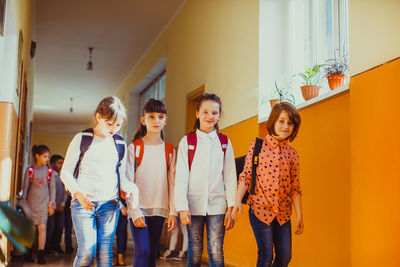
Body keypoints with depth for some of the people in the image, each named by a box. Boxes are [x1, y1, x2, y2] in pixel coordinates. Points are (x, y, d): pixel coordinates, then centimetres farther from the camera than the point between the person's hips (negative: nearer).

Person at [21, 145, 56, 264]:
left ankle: (40, 255, -6)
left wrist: (52, 204, 3)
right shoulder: (30, 170, 1)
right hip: (31, 202, 0)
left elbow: (52, 188, 6)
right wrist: (23, 203, 4)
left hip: (44, 202, 0)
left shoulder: (49, 171, 3)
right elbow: (25, 187, 5)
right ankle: (28, 254, 16)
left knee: (42, 227, -8)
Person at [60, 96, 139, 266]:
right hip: (83, 202, -3)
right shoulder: (82, 139, 2)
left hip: (109, 204, 3)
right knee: (87, 252, -12)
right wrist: (78, 193, -16)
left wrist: (130, 188, -4)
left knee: (105, 253, -1)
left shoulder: (120, 144, 11)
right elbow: (66, 172, 2)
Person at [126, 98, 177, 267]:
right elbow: (128, 182, -4)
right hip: (138, 209, -3)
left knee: (153, 253, 7)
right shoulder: (134, 147, 0)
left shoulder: (170, 150, 9)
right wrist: (134, 212, -12)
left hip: (159, 210, 3)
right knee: (142, 252, -13)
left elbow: (172, 183, 6)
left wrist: (173, 212, 0)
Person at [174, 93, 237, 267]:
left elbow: (230, 176, 6)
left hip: (217, 205, 1)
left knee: (216, 252, -2)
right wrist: (182, 207, -8)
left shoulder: (224, 142, 8)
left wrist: (231, 207, 0)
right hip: (194, 204, 0)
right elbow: (181, 176, 0)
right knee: (195, 251, 5)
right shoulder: (187, 141, 4)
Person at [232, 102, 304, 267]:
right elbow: (246, 176, -3)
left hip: (283, 213, 4)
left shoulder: (292, 154, 9)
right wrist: (238, 201, -14)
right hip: (260, 208, -4)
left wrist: (299, 215, 8)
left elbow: (295, 187, 11)